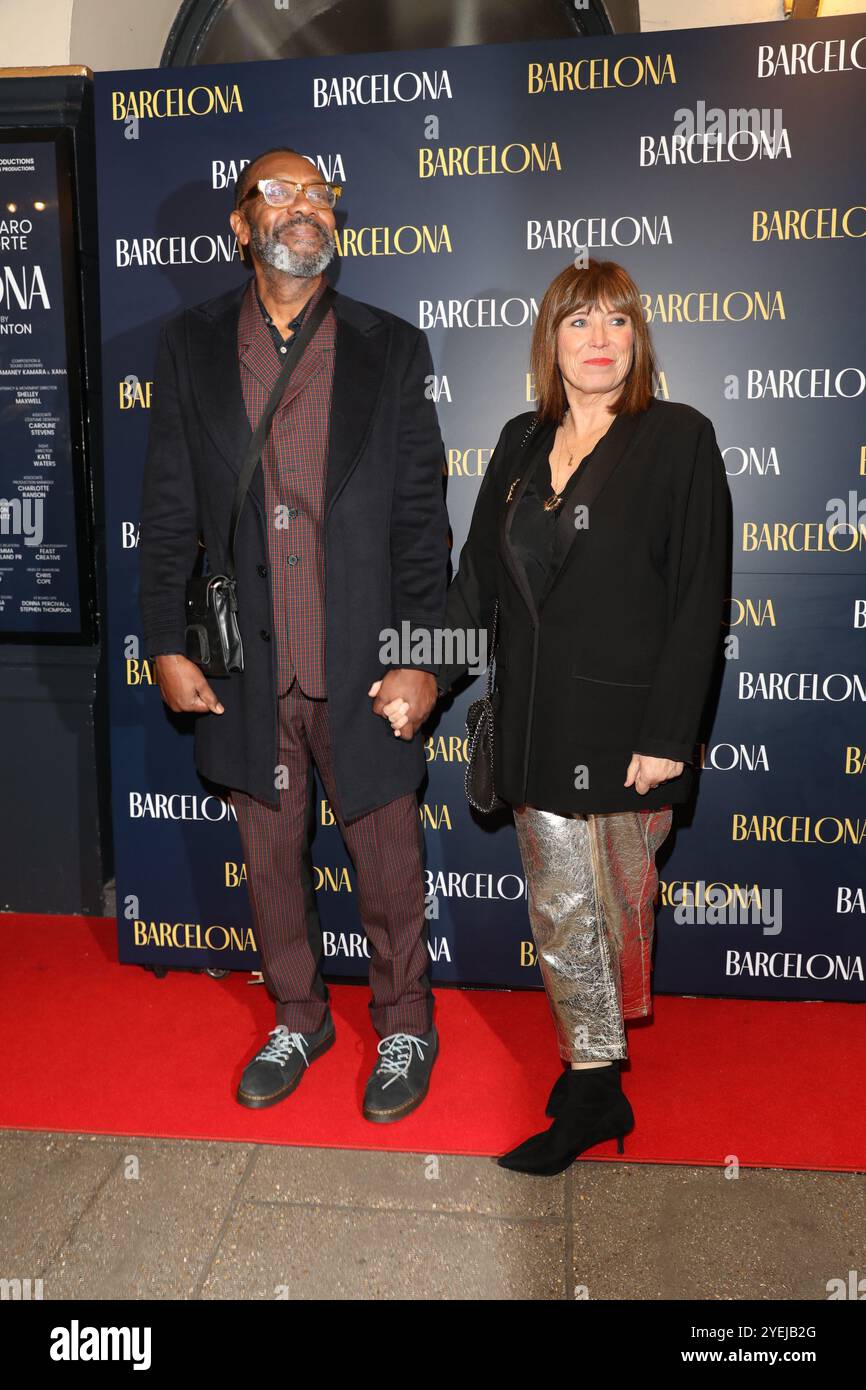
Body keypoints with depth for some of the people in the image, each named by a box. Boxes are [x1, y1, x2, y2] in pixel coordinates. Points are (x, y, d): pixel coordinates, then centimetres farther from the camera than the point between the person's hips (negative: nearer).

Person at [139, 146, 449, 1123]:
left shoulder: (391, 348, 2)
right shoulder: (190, 345, 6)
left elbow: (421, 514, -2)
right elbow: (168, 509, 5)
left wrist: (420, 657, -8)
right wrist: (167, 645, -1)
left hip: (361, 668, -1)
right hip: (247, 668, 2)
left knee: (387, 859, 10)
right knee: (271, 859, 16)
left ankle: (404, 1028, 34)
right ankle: (298, 1020, 39)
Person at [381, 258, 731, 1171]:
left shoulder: (679, 438, -3)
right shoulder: (521, 443, 11)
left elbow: (698, 599, -8)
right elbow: (477, 579, 11)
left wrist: (667, 736, -14)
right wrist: (423, 681, 2)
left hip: (625, 728, -4)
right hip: (536, 727, 5)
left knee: (611, 907, 6)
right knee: (558, 913, 11)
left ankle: (591, 1087, 25)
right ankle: (595, 1087, 29)